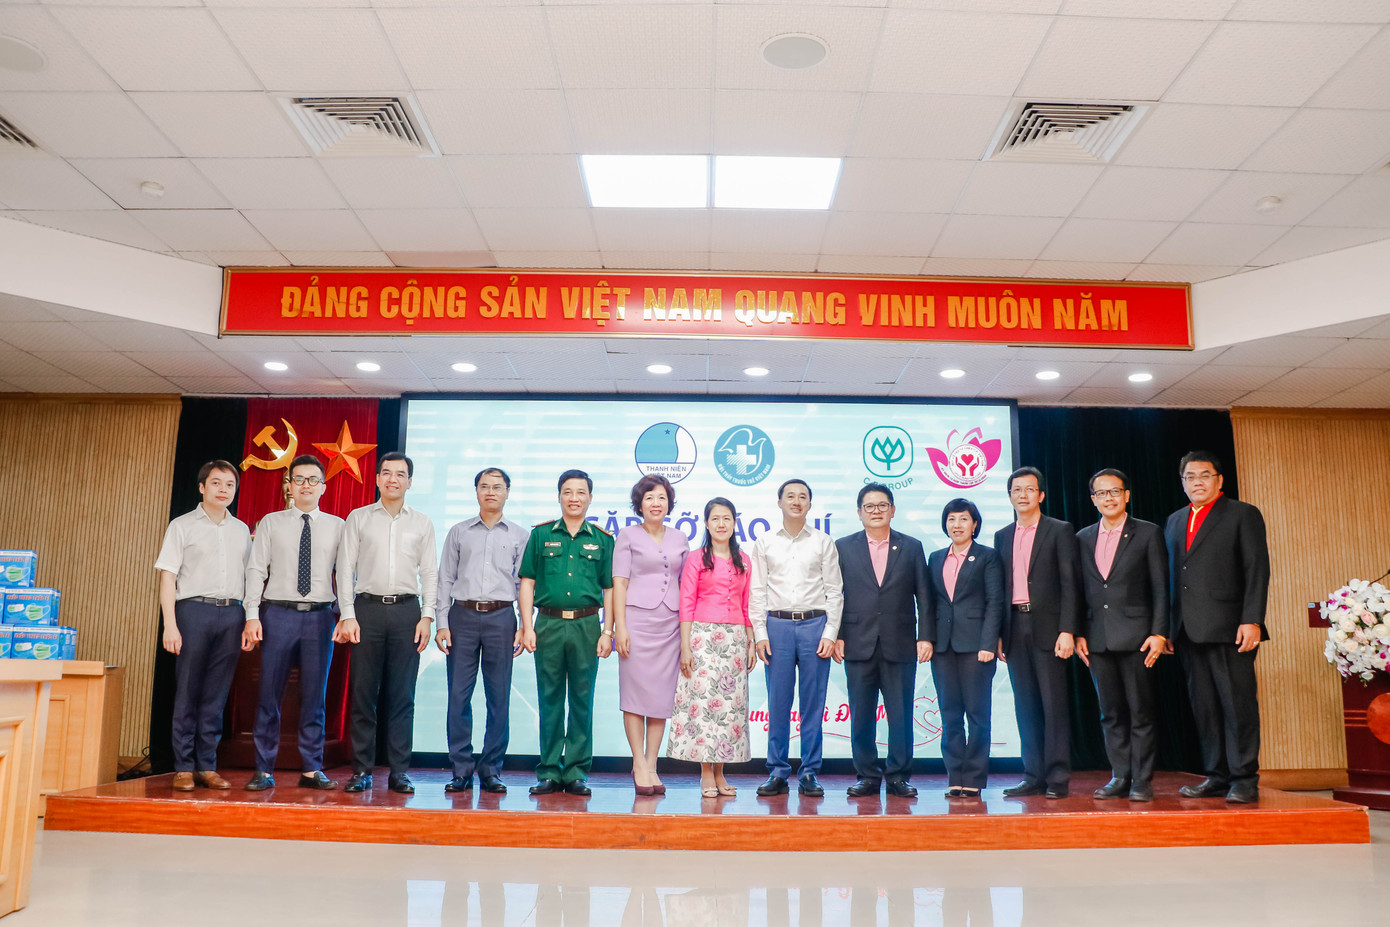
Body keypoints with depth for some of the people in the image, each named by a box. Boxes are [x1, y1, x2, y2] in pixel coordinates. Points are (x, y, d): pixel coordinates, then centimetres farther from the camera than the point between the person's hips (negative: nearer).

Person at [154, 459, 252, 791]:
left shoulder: (242, 530, 17)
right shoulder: (182, 526, 6)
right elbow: (168, 577, 0)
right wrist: (170, 625, -9)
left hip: (232, 614, 3)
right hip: (194, 610, -3)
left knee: (217, 696, 5)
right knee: (187, 692, -1)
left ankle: (207, 767, 11)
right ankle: (184, 769, 6)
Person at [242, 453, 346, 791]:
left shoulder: (337, 526, 9)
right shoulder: (271, 523, 8)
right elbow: (255, 570, 4)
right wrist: (252, 617, -5)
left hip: (320, 615, 1)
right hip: (278, 613, 0)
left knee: (314, 697, 5)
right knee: (269, 695, 1)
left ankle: (312, 770, 13)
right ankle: (264, 771, 11)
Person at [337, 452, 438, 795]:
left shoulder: (422, 523, 11)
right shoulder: (358, 518, 9)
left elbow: (430, 572, 9)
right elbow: (345, 568, 5)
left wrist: (427, 616, -1)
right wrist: (347, 615, -3)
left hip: (407, 610, 1)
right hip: (367, 608, 0)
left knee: (402, 695, 2)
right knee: (363, 693, 1)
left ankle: (399, 772, 8)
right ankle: (361, 770, 10)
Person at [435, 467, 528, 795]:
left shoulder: (519, 535, 11)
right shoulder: (459, 532, 13)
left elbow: (524, 583, 8)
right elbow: (445, 580, 11)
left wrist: (524, 627, -1)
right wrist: (442, 623, 2)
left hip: (501, 617, 0)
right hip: (463, 616, 1)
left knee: (499, 697, 0)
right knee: (458, 695, -1)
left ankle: (491, 770, 10)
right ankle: (461, 770, 8)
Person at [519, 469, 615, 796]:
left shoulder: (602, 540, 9)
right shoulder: (541, 535, 8)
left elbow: (609, 589, 8)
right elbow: (527, 584, 7)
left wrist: (607, 631, 0)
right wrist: (527, 627, -1)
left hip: (586, 625, 0)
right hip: (549, 624, 0)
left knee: (582, 701, 3)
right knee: (549, 701, 5)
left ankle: (576, 772, 12)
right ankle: (549, 772, 13)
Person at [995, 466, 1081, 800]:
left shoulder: (1060, 531, 2)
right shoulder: (1002, 536, 15)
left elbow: (1070, 584, -4)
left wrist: (1067, 631, -13)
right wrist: (998, 634, 8)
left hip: (1047, 628, -4)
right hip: (1015, 628, 4)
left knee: (1054, 704, -2)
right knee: (1026, 706, 6)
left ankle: (1057, 778, 4)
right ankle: (1034, 776, 12)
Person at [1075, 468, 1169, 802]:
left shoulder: (1148, 533, 3)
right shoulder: (1083, 538, 13)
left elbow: (1160, 588, -1)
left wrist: (1158, 633, -9)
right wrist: (1079, 633, 5)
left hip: (1136, 636, -3)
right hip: (1098, 639, 4)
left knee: (1142, 712, 0)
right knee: (1111, 713, 8)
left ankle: (1142, 780, 8)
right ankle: (1120, 777, 15)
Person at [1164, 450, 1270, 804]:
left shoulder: (1244, 515, 4)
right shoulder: (1174, 521, 20)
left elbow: (1257, 571, -4)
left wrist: (1251, 621, -14)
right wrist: (1166, 626, 12)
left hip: (1229, 628, -5)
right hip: (1189, 630, 6)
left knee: (1238, 704, -3)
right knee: (1204, 706, 7)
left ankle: (1244, 779, 4)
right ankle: (1217, 777, 14)